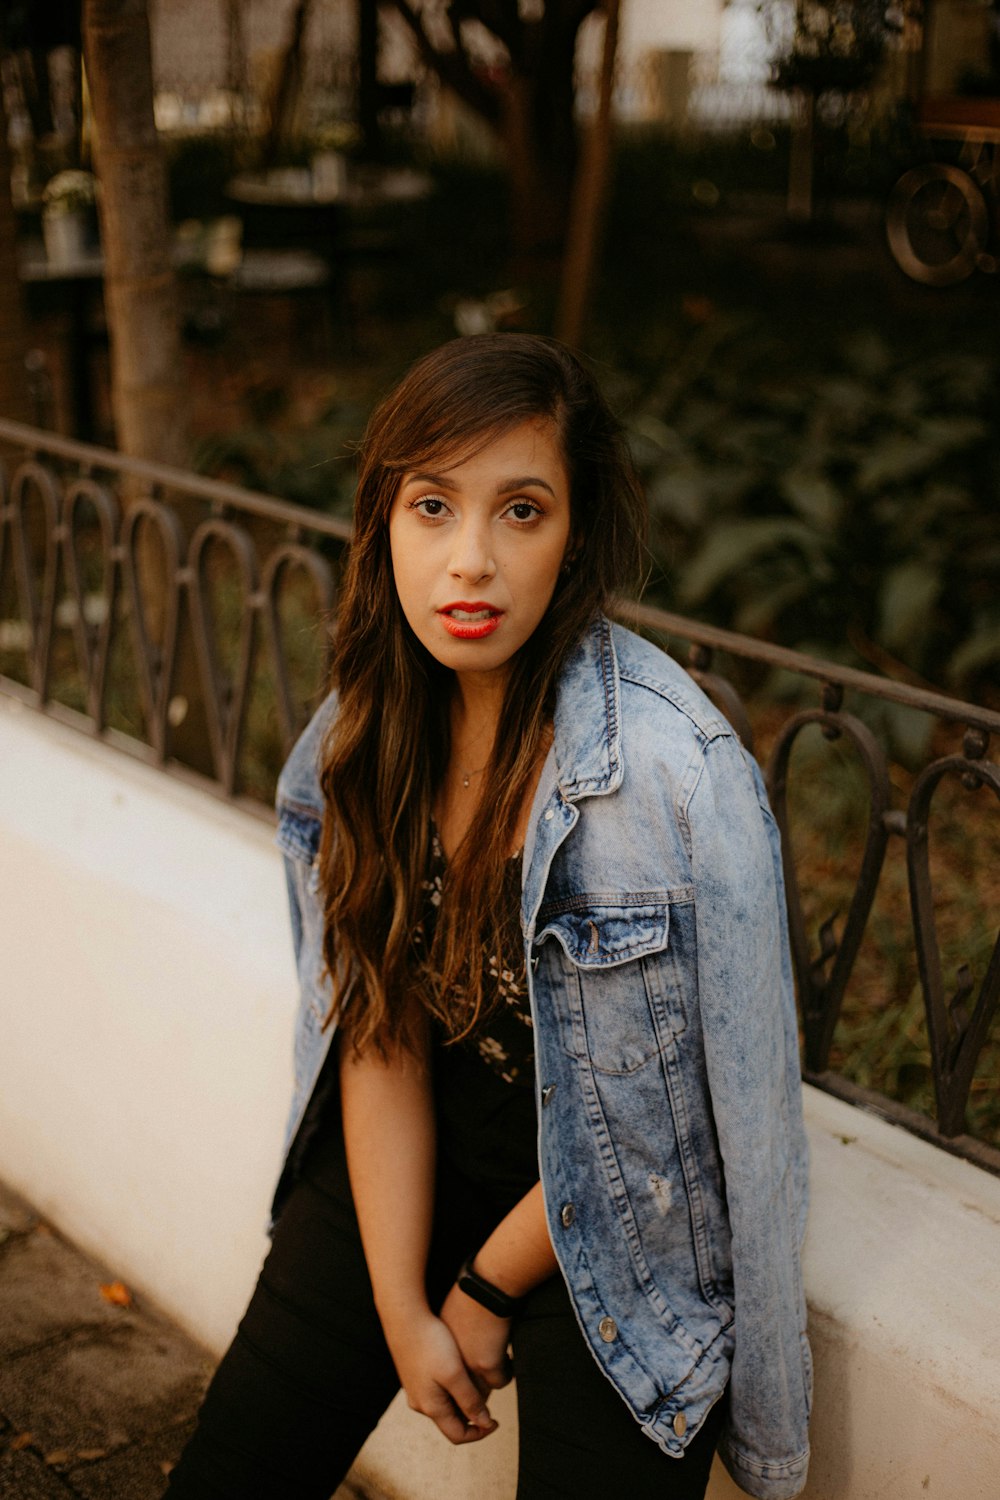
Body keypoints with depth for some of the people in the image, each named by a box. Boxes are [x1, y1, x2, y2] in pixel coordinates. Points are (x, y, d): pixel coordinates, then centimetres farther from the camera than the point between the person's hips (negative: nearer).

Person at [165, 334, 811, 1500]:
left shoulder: (677, 777, -29)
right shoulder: (362, 736, -10)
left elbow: (663, 1112, -19)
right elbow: (381, 1030, -4)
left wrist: (487, 1285, -7)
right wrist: (402, 1310, -6)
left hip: (619, 1227, -4)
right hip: (426, 1153, 5)